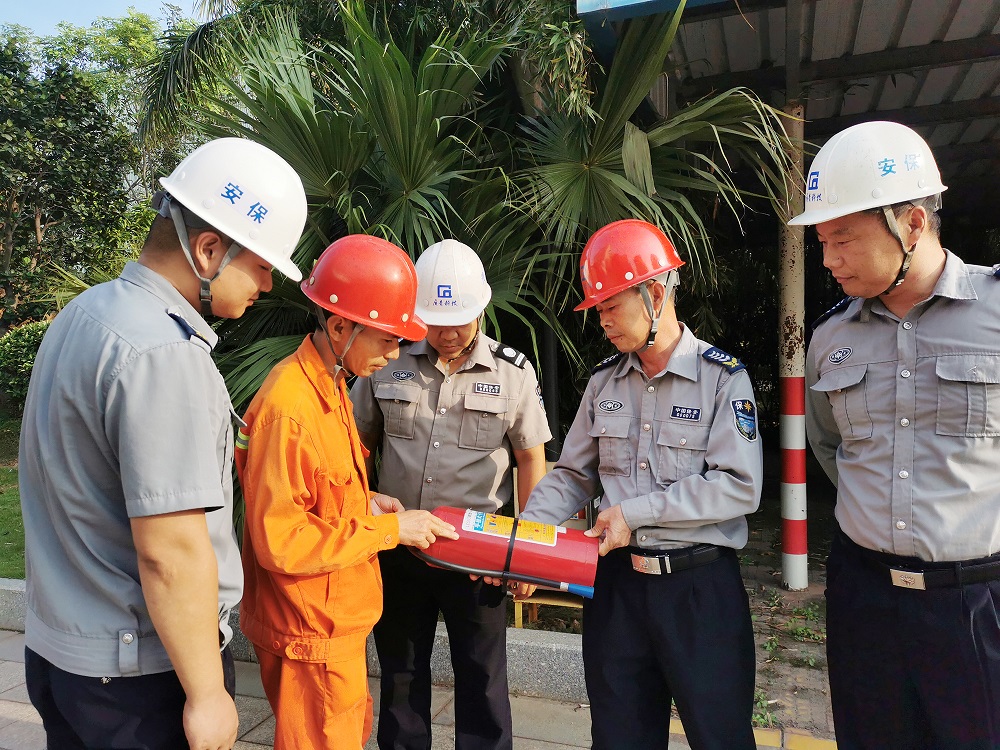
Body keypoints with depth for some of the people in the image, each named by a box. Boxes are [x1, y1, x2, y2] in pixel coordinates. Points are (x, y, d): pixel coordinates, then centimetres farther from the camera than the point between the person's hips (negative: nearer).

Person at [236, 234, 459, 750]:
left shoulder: (331, 387, 4)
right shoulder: (288, 406, -26)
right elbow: (281, 542, -24)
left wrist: (364, 500, 0)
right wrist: (390, 529, -19)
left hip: (337, 618, 9)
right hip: (310, 631, -9)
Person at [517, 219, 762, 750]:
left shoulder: (722, 377, -9)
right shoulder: (603, 382, 5)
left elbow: (740, 486, -17)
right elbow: (572, 475, 8)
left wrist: (636, 513, -18)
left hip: (700, 586, -4)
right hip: (617, 583, 5)